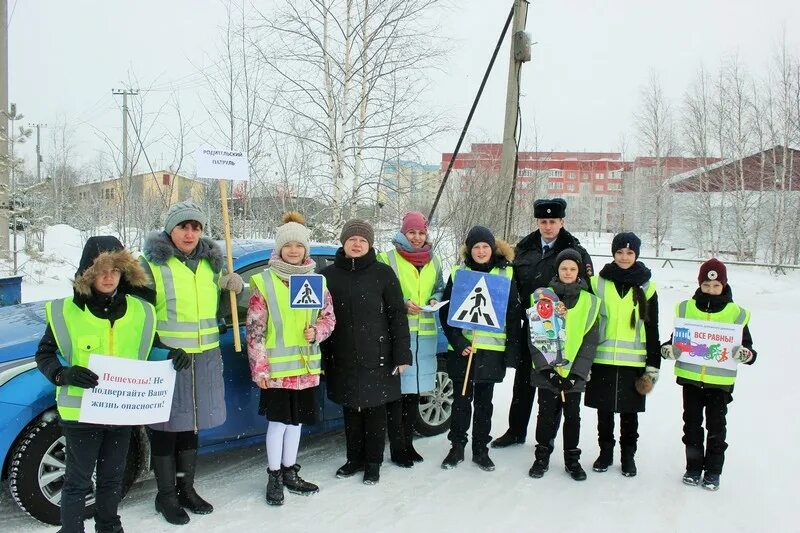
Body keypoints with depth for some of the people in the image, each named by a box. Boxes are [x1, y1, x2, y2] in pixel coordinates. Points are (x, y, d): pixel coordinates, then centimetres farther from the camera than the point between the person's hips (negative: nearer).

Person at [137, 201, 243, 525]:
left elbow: (223, 309, 19)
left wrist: (233, 288, -1)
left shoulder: (210, 263, 9)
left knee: (190, 423, 16)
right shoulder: (152, 263, -7)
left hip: (204, 359, 5)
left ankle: (186, 488, 31)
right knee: (165, 426, 4)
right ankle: (166, 495, 20)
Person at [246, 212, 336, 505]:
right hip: (277, 367, -4)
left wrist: (316, 332, -10)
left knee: (296, 420, 15)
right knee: (278, 422, 2)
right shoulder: (264, 282, -6)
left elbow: (329, 317, 12)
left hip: (306, 365, 4)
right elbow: (255, 329, -7)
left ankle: (290, 473, 30)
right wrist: (259, 368, -11)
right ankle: (274, 477, 19)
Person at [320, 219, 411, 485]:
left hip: (377, 357, -2)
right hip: (343, 358, 3)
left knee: (375, 409, 7)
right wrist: (322, 358, 3)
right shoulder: (329, 275, 3)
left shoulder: (382, 273, -4)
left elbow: (397, 315, -4)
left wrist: (402, 355, -8)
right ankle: (354, 458, 30)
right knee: (351, 409, 13)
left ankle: (373, 462, 23)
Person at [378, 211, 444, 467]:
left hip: (425, 333, 5)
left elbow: (440, 289, 23)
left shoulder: (434, 261, 13)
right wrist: (403, 305, -14)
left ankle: (408, 443, 24)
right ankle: (397, 448, 7)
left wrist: (435, 300, 2)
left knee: (414, 389, 12)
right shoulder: (388, 259, -2)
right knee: (397, 389, -4)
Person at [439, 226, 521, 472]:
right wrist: (458, 342, -11)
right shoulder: (458, 273, 2)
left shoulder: (506, 274, 2)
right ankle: (457, 447, 22)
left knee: (484, 402, 11)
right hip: (461, 349, 0)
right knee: (461, 401, 9)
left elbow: (514, 313, 2)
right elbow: (445, 311, 0)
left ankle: (481, 449, 23)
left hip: (492, 349, 0)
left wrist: (512, 349, -3)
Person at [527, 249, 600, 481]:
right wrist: (546, 366, -14)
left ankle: (572, 459, 23)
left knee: (573, 415, 9)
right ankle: (542, 457, 21)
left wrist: (576, 371, -10)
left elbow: (590, 340, 0)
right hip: (546, 370, -1)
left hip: (575, 372, 1)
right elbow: (534, 335, -3)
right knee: (547, 414, 7)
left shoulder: (589, 301, 3)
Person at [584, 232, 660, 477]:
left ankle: (628, 455, 26)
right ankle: (605, 452, 26)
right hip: (602, 358, 0)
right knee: (604, 410, 10)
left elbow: (652, 329, 5)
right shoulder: (598, 283, 2)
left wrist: (653, 366, 1)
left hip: (634, 361, 0)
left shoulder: (646, 287, 2)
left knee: (629, 411, 10)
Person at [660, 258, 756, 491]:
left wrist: (745, 353, -19)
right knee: (692, 424, 12)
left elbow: (747, 346, 2)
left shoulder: (736, 313, -2)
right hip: (690, 376, 2)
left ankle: (713, 471, 22)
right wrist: (668, 348, -11)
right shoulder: (686, 308, 1)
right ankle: (693, 467, 26)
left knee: (716, 427, 9)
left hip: (720, 381, -1)